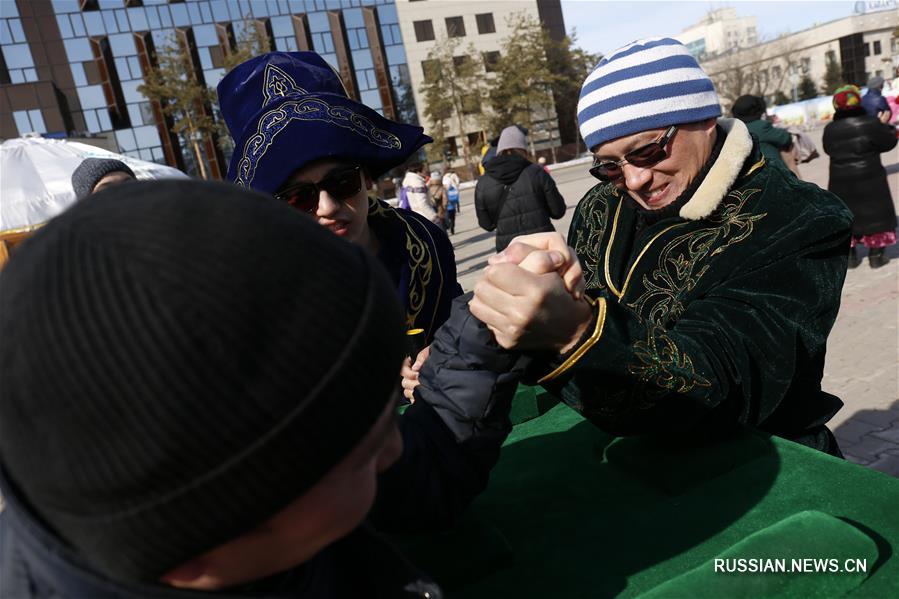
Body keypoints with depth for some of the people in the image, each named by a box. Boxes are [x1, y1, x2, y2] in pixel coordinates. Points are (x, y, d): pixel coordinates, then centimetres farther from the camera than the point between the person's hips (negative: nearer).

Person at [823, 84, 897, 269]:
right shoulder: (871, 123, -11)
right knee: (875, 214, 8)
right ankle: (877, 255, 10)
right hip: (869, 180, -3)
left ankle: (850, 255, 15)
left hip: (841, 183, 3)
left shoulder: (830, 129, -2)